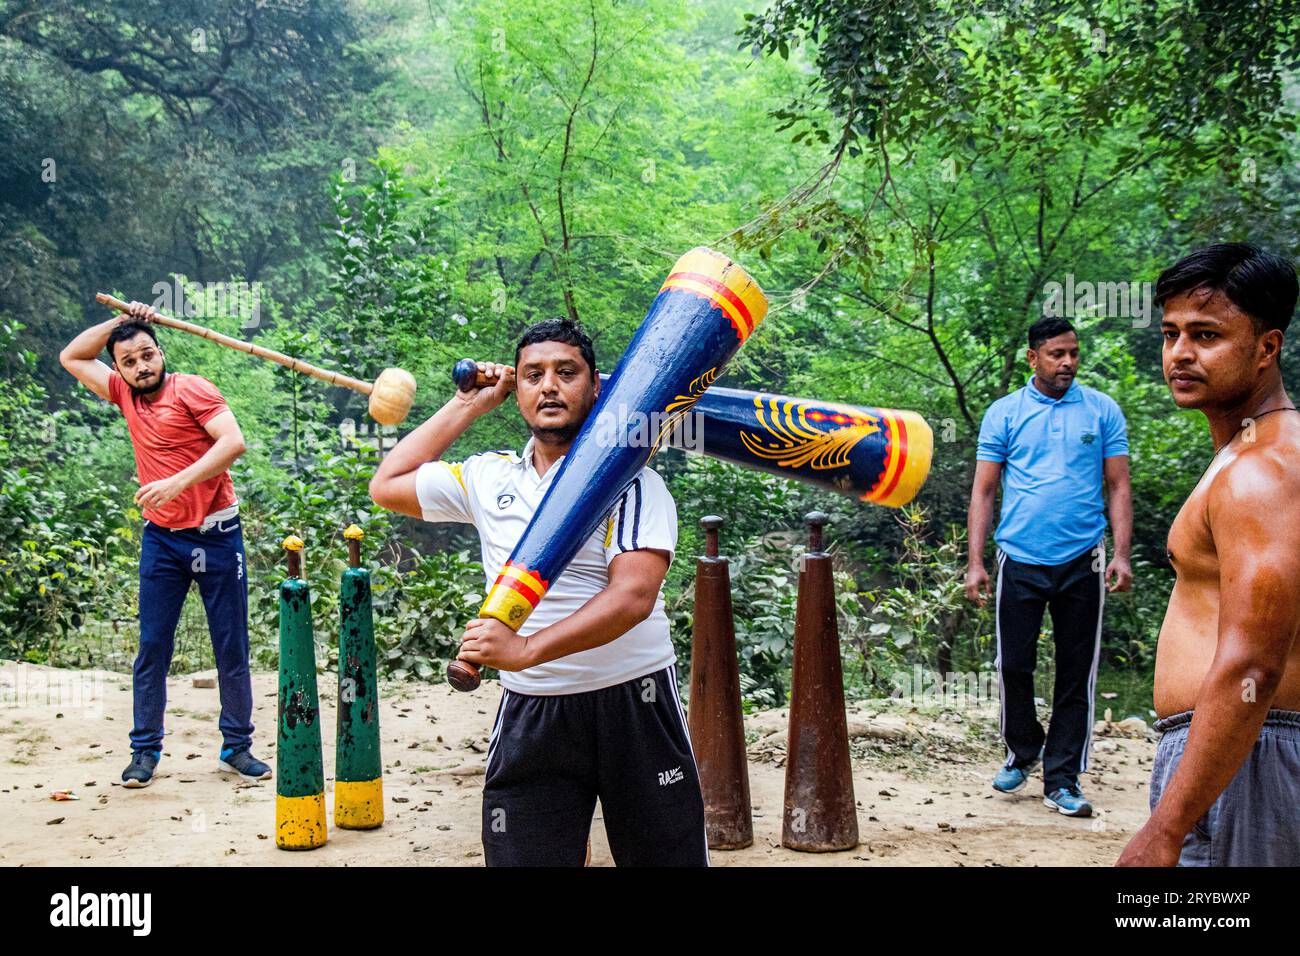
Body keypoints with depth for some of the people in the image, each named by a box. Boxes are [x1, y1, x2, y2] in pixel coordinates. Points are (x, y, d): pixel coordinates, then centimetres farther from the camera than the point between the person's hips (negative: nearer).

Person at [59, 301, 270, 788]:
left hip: (216, 534, -4)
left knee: (232, 647, 3)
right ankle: (145, 751, 12)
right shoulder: (126, 395, 9)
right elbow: (71, 356, 19)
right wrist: (119, 321, 6)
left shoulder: (191, 389, -8)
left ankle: (237, 748, 13)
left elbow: (233, 441, -21)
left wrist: (176, 482, -29)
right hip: (161, 540, 4)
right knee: (152, 647, 3)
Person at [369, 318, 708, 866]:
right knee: (520, 857, 1)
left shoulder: (632, 482, -6)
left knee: (667, 855, 5)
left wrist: (526, 649, -30)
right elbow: (386, 486, 21)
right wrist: (469, 405, 17)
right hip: (529, 713, 3)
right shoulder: (487, 479, 9)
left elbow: (634, 595, -19)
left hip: (634, 704, -3)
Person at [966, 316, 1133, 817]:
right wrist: (975, 562, -5)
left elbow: (1118, 487, 6)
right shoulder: (1004, 413, 3)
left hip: (1082, 562, 1)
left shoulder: (1103, 411, 5)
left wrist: (1122, 554, -5)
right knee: (1013, 665, 2)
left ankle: (1062, 780, 13)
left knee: (1077, 673, 4)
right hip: (1020, 560, 0)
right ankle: (1023, 751, 27)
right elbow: (983, 491, 3)